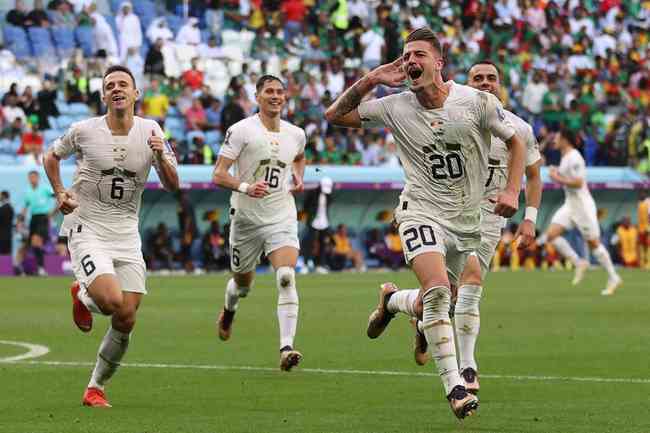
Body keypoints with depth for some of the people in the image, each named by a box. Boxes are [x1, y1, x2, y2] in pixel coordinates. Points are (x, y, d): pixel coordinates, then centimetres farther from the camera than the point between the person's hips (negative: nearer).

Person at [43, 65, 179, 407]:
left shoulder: (150, 131, 1)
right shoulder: (84, 131, -6)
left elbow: (172, 186, 3)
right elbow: (51, 157, 13)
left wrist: (160, 156, -16)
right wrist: (60, 193, -2)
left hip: (127, 236, 4)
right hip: (88, 232, -4)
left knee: (126, 320, -2)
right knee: (113, 301, -25)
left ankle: (96, 387, 17)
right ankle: (83, 296, 11)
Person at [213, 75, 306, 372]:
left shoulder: (296, 134, 7)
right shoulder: (241, 130, -8)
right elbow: (219, 174, -12)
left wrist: (298, 177, 12)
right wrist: (244, 187, -30)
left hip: (282, 217, 2)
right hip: (246, 217, -2)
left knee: (286, 278, -20)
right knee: (242, 282, 14)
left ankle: (286, 349, -26)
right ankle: (229, 311, 52)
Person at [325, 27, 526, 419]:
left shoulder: (478, 102, -9)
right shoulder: (395, 108, -6)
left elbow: (516, 142, 4)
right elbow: (335, 115, 0)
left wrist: (511, 191, -8)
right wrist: (370, 81, -11)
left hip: (467, 218, 2)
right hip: (421, 210, -2)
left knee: (440, 298, 12)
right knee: (437, 288, -24)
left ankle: (391, 299, 46)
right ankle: (454, 386, -21)